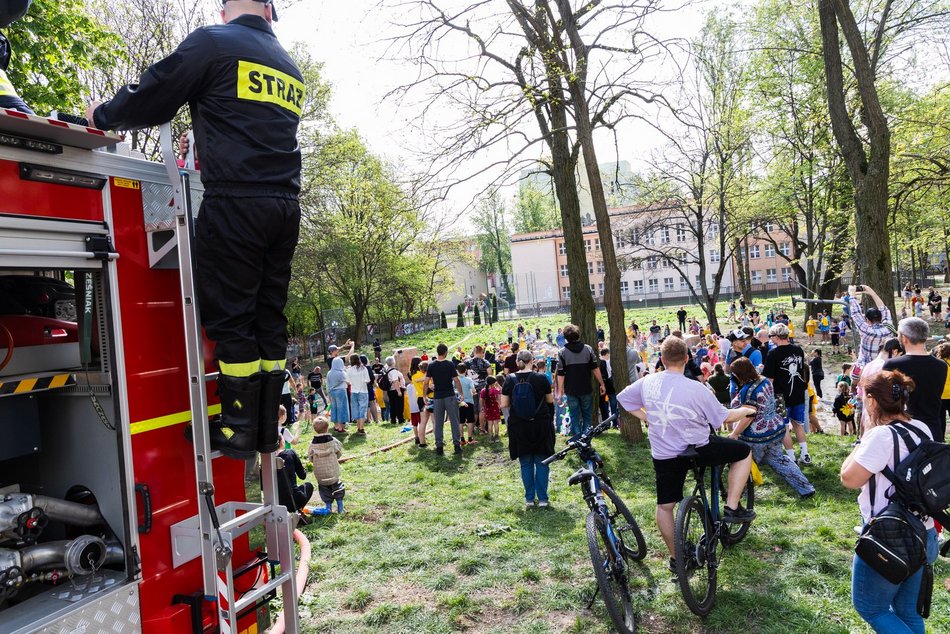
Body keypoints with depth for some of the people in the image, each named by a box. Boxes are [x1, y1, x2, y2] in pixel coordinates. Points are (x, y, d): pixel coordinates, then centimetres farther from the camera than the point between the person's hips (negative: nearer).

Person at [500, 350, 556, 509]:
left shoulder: (510, 379, -6)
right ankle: (542, 499, 10)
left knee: (526, 463, 11)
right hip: (541, 425, -1)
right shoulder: (541, 378, -8)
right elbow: (550, 400, 4)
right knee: (542, 462, 8)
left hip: (519, 427, 1)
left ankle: (529, 499, 15)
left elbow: (504, 404, -3)